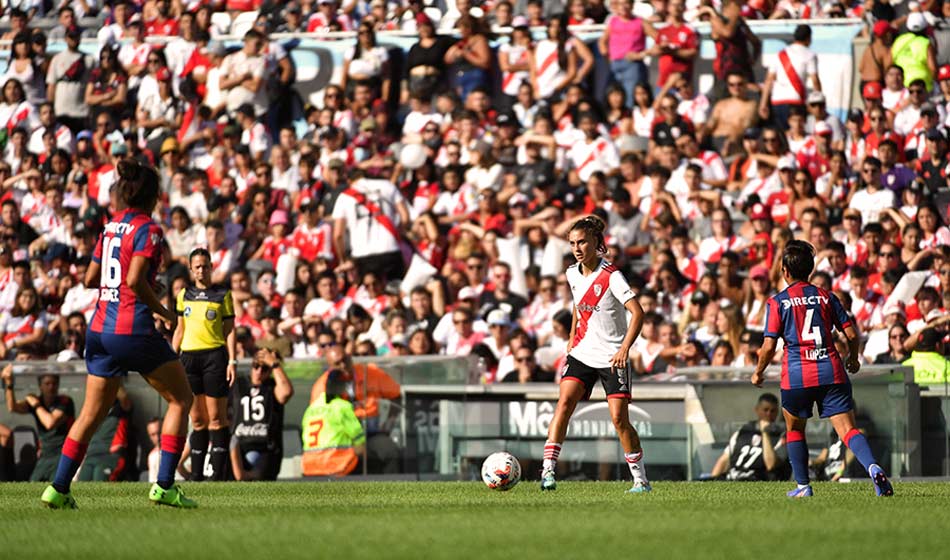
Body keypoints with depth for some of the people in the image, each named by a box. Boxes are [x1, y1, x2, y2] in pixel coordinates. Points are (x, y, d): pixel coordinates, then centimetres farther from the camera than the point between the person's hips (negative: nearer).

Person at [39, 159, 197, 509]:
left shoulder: (110, 228, 11)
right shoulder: (147, 230, -10)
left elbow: (90, 279, 16)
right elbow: (135, 280, -20)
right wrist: (164, 312, -8)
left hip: (100, 329, 7)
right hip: (133, 329, -7)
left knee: (93, 412, 13)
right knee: (180, 398, 7)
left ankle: (59, 487, 8)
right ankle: (164, 486, 0)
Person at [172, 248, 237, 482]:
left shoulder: (223, 295, 4)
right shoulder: (184, 295, 14)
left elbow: (229, 330, 3)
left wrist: (232, 361, -5)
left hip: (214, 356, -3)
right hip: (189, 356, 3)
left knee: (216, 417, -5)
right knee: (197, 419, 5)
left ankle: (218, 472, -4)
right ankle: (196, 474, 6)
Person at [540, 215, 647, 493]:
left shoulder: (610, 276, -15)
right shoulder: (572, 274, 5)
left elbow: (637, 312, -20)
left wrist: (625, 348, -28)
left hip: (612, 357, -5)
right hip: (582, 353, 5)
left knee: (619, 418, -8)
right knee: (564, 402, -15)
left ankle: (641, 479, 5)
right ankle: (548, 470, -19)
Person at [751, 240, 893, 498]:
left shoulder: (778, 302, 2)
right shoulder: (826, 297, 10)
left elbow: (769, 346, -3)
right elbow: (852, 334, 8)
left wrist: (758, 373, 14)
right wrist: (853, 360, 28)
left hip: (797, 375, -2)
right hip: (831, 371, 2)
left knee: (794, 429, 21)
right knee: (847, 428, -7)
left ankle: (803, 486, 20)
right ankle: (873, 466, -32)